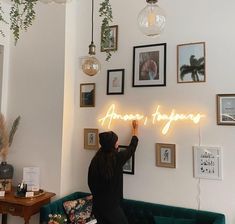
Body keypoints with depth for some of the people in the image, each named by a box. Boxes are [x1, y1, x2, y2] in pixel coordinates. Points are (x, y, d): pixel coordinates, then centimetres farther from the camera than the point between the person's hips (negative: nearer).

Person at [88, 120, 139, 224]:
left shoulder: (96, 159, -4)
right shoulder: (117, 157, -15)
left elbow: (90, 181, 4)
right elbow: (132, 148, 2)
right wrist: (135, 129, 15)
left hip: (98, 203, 5)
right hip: (111, 204, -5)